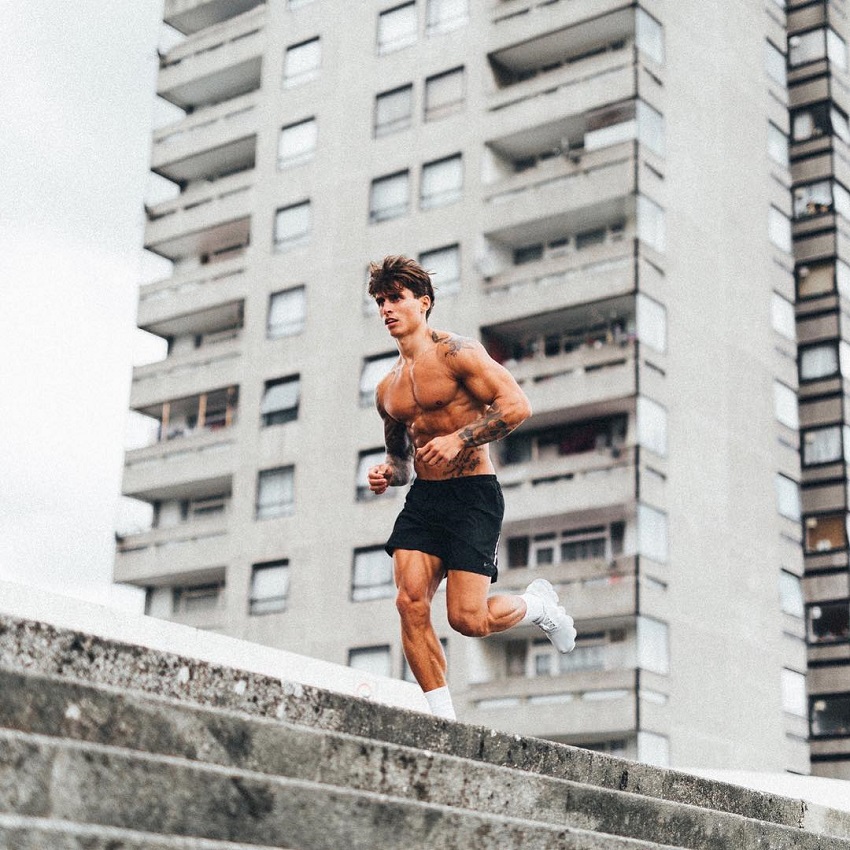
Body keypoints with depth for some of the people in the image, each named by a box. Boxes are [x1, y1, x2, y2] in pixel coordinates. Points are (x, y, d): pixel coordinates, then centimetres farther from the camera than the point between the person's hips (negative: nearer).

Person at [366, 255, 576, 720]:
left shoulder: (456, 352, -5)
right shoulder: (387, 389, 16)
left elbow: (517, 405, -14)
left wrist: (458, 440, -20)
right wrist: (387, 473, 4)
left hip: (473, 493, -6)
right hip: (423, 496, 6)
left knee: (467, 618, -11)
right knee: (410, 603, -13)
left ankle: (538, 603, 21)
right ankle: (442, 716, -4)